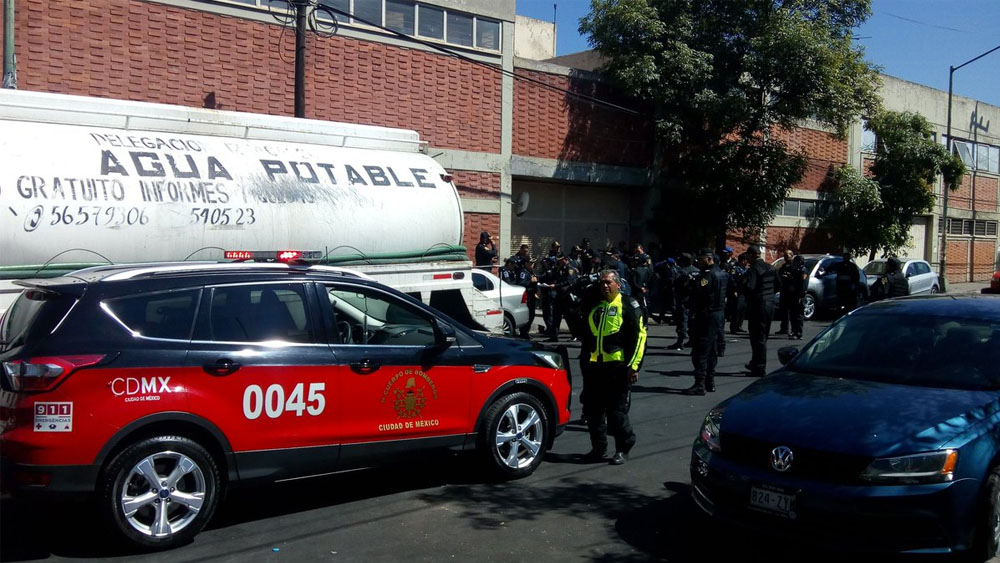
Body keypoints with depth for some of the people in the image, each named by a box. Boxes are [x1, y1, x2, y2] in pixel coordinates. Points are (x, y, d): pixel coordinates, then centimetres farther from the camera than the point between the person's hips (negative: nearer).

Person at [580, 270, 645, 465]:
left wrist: (634, 365, -13)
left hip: (617, 366, -6)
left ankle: (623, 449, 12)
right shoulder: (594, 306, 17)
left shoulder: (628, 306, -2)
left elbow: (639, 336, -8)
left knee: (616, 410, -2)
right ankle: (598, 448, 21)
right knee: (592, 409, 8)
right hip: (593, 366, 6)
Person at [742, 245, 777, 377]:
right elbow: (777, 284, 17)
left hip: (757, 306, -8)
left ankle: (760, 368, -1)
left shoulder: (753, 270, -18)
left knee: (758, 338, -3)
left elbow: (749, 287, -28)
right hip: (770, 305, 8)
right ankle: (756, 363, 30)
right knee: (763, 337, 17)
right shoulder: (770, 268, 8)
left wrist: (742, 283, -8)